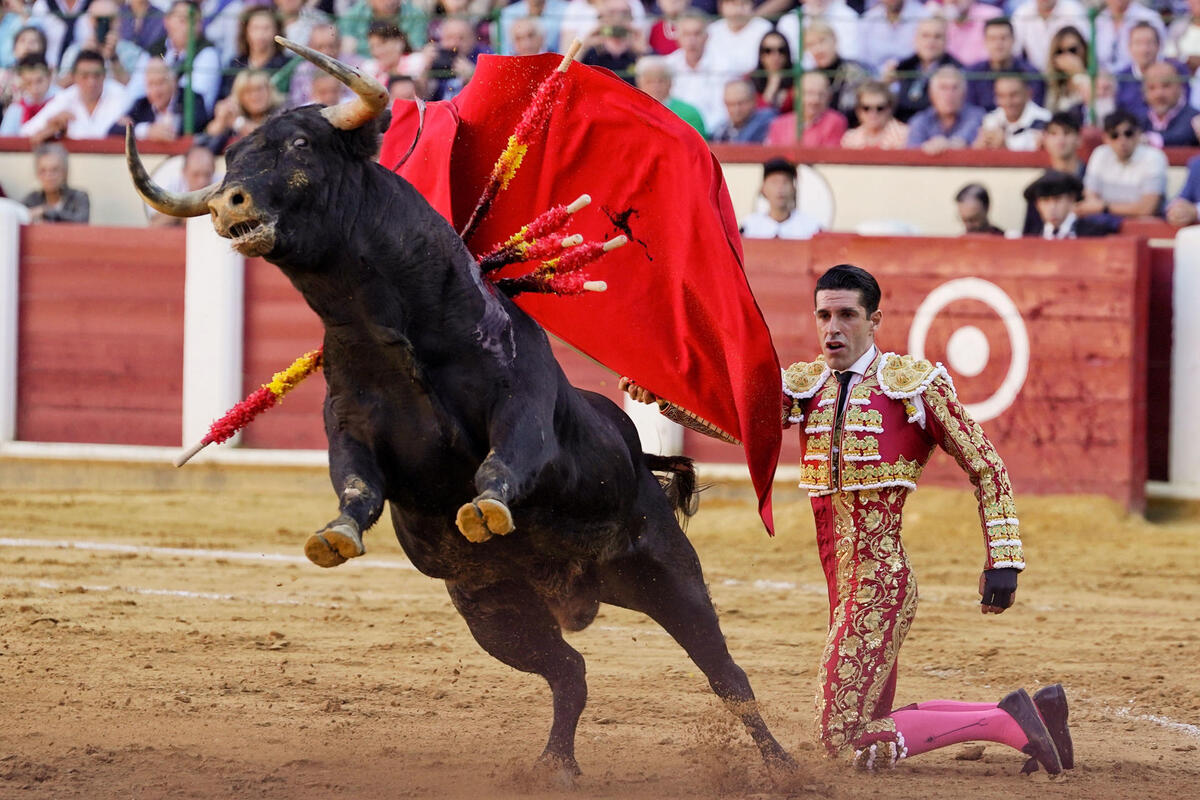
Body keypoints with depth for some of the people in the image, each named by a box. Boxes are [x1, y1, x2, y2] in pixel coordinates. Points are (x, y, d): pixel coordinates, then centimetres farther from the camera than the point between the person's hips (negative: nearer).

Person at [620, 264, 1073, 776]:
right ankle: (1023, 716, 25)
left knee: (844, 740, -14)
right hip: (845, 587, 8)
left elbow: (986, 467, -2)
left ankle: (1006, 723, -3)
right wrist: (661, 392, -16)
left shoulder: (914, 383, -5)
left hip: (881, 584, -8)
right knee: (870, 743, 14)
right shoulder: (805, 385, 11)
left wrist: (1003, 561, -7)